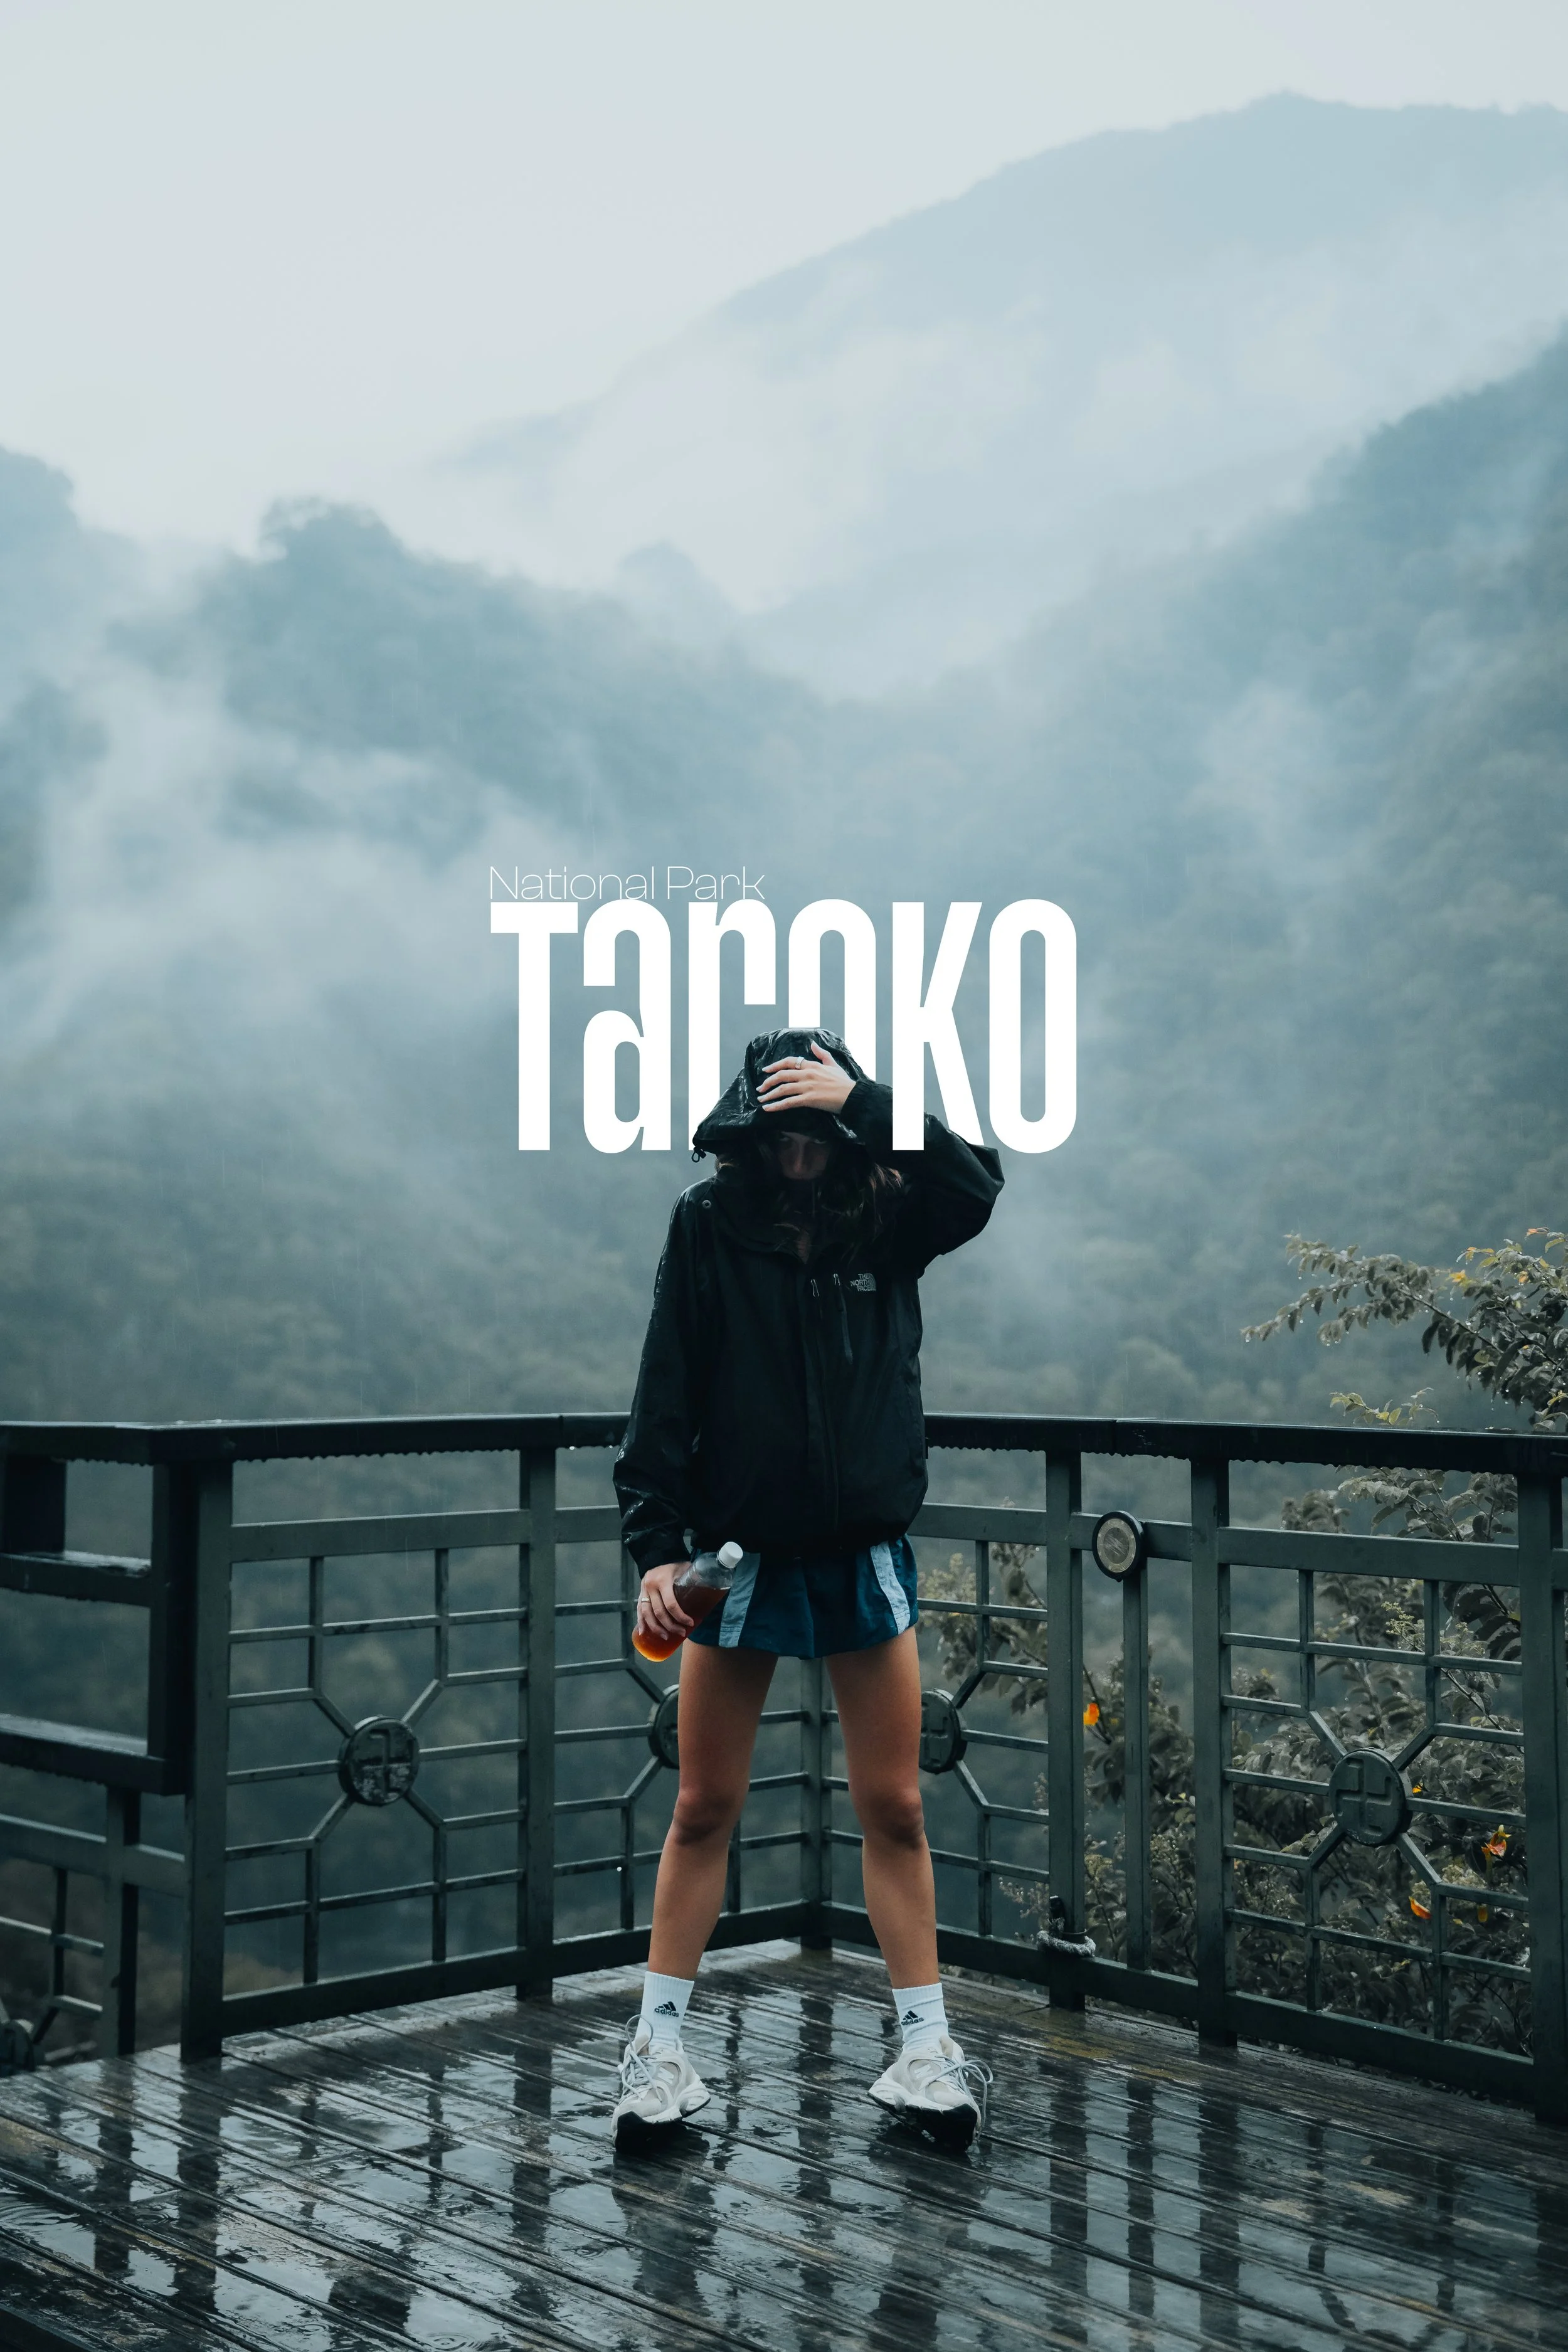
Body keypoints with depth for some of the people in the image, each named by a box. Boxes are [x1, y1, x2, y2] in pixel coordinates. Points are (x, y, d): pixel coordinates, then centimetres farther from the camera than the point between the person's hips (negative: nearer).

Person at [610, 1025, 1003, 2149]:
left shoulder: (886, 1225, 1)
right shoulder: (709, 1226, -4)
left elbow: (977, 1184, -19)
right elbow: (667, 1393, -7)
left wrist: (861, 1102, -22)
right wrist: (657, 1545, -12)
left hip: (865, 1558, 1)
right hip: (738, 1554, -1)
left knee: (894, 1811, 7)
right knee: (704, 1811, 7)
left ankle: (926, 2046, 16)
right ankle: (661, 2047, 17)